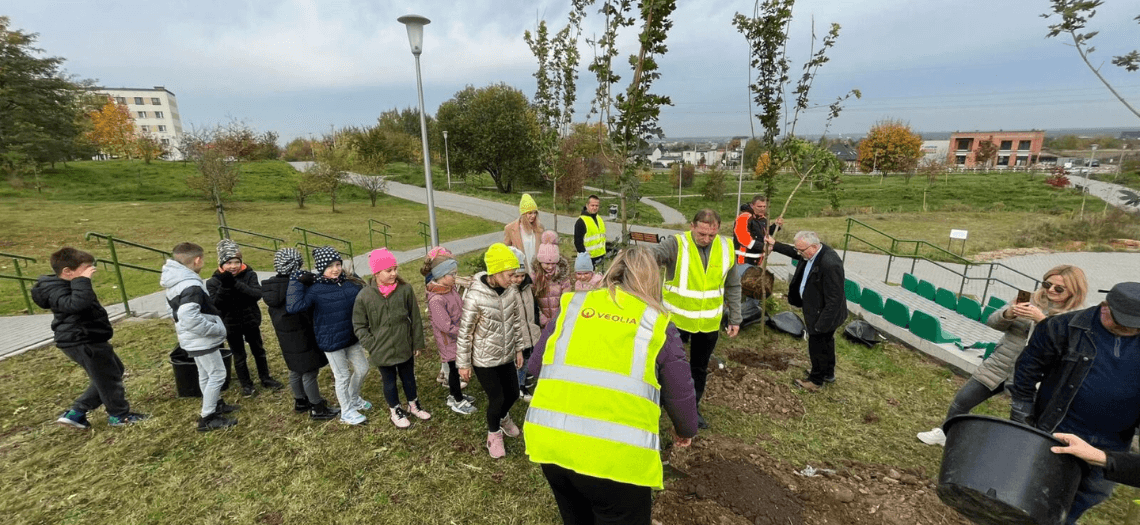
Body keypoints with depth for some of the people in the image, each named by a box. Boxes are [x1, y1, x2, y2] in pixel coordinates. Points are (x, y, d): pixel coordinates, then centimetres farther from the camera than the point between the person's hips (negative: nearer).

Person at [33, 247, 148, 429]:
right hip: (82, 344, -11)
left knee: (115, 371, 19)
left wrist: (104, 326, 34)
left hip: (89, 340, 11)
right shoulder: (57, 291, -23)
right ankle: (119, 415, 17)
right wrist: (83, 280, -39)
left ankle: (76, 413, 23)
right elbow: (78, 304, -45)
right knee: (108, 377, 1)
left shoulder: (67, 286, 13)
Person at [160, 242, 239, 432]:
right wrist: (218, 329, -23)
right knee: (217, 374, 0)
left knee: (206, 374, 21)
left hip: (194, 339, 10)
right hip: (201, 340, -10)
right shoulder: (191, 285, -27)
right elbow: (191, 319, -34)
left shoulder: (176, 281, 6)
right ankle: (207, 418, 9)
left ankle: (216, 405, 37)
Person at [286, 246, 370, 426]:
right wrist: (296, 282, -26)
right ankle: (346, 412, 33)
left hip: (351, 337, 6)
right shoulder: (315, 290, -16)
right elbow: (293, 306, -30)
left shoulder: (350, 284, -2)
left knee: (362, 369, 17)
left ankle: (354, 399, 46)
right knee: (342, 376, 9)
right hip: (331, 340, -5)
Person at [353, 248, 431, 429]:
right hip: (382, 351, -1)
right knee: (390, 382, 18)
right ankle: (395, 411, 42)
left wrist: (417, 343, 1)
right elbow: (359, 326, -4)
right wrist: (372, 346, -9)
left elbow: (415, 319, -4)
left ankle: (414, 405, 46)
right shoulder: (364, 296, -14)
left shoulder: (405, 289, -13)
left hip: (405, 348, 1)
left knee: (409, 378, 21)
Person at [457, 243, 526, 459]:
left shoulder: (511, 291, -10)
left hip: (507, 356, 5)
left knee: (513, 393, 16)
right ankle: (494, 434, 38)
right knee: (497, 398, 5)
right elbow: (465, 332, -15)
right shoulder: (475, 297, -25)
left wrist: (519, 348, 11)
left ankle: (503, 417, 53)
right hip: (484, 360, -5)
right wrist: (463, 363, -8)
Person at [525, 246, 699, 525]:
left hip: (550, 440, 4)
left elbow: (535, 366, 17)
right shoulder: (657, 323, 3)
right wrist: (686, 430, 29)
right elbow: (681, 395, 8)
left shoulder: (573, 305, 8)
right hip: (616, 453, -3)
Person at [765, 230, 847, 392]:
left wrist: (822, 323, -25)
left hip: (823, 314, -9)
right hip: (817, 310, 9)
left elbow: (834, 299, -30)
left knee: (817, 347, 10)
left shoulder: (830, 264, -35)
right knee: (826, 342, 27)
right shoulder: (811, 253, -7)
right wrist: (775, 245, 17)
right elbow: (795, 253, 19)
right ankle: (828, 373, 48)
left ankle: (816, 381, 31)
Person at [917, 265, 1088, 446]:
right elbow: (992, 322, -2)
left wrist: (1042, 319, -31)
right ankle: (945, 433, 30)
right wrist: (1008, 314, -22)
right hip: (997, 367, 3)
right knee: (962, 401, 8)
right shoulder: (1030, 300, 2)